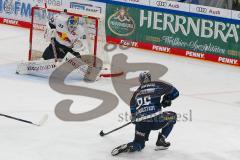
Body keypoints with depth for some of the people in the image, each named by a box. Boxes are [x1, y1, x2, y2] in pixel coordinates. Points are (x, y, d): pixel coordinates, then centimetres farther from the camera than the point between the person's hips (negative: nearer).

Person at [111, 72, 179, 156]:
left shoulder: (136, 93, 20)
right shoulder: (157, 85, 8)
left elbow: (133, 109, 24)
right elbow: (174, 92, 10)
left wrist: (135, 120, 41)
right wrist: (166, 100, 28)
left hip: (140, 123, 4)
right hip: (155, 120, -4)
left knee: (139, 144, 25)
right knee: (172, 116, 24)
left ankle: (126, 147, -7)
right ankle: (161, 141, 16)